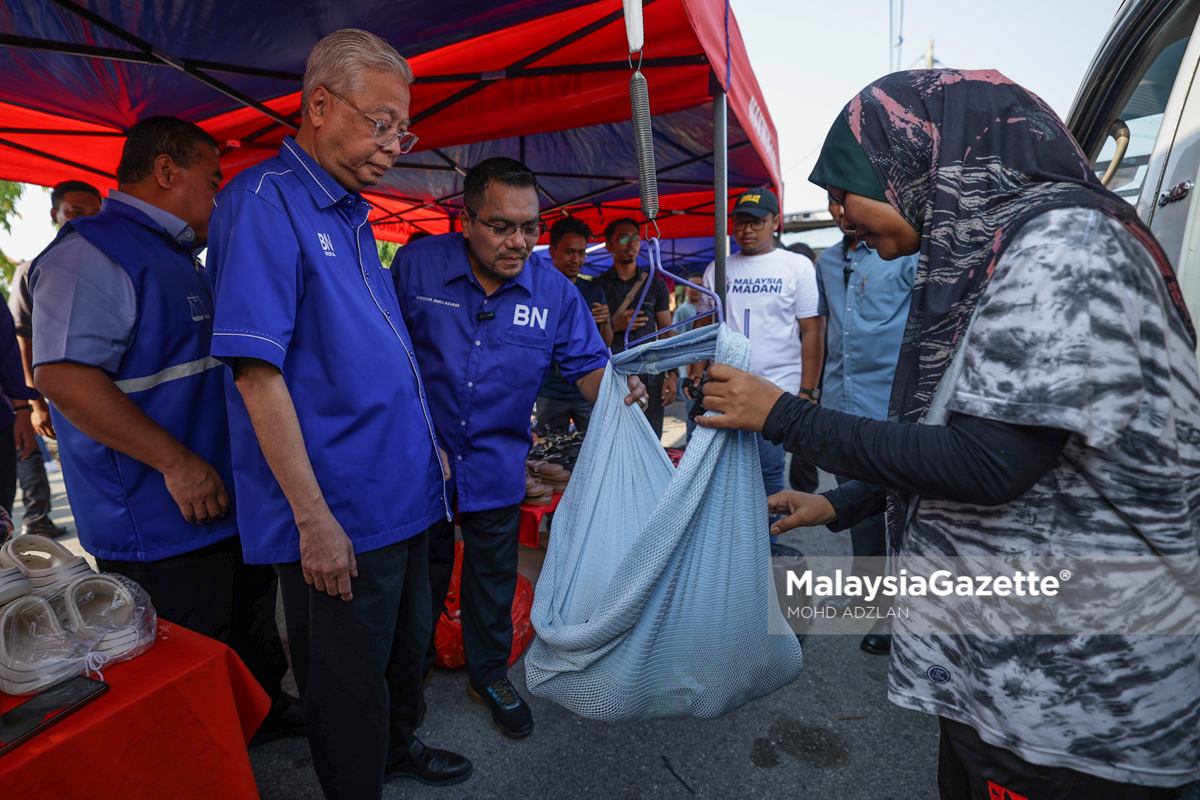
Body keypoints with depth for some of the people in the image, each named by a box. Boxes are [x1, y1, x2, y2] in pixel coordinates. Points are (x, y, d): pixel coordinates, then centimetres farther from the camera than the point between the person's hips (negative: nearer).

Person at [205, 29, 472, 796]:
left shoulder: (351, 210, 13)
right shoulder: (263, 201, -14)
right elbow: (257, 370, -21)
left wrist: (427, 444, 17)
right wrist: (312, 517, -22)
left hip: (405, 492, 9)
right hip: (341, 510, -9)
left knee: (408, 642, 26)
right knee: (350, 682, 11)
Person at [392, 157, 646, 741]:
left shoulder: (556, 292, -9)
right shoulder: (417, 265, -12)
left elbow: (587, 366, -9)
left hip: (498, 467, 1)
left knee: (493, 576, 18)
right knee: (420, 573, 19)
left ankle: (489, 676, 43)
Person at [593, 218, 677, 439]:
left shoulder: (656, 285, 12)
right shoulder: (597, 286, 7)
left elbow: (667, 333, 10)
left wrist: (673, 375, 0)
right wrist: (615, 326, -9)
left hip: (650, 379, 1)